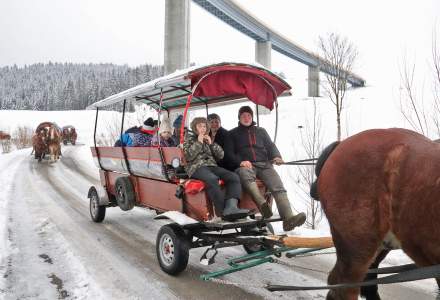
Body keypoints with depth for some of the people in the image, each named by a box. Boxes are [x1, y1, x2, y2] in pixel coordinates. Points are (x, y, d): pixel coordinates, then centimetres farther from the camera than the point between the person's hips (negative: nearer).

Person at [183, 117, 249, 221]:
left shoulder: (208, 139, 29)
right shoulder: (189, 139, 18)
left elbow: (221, 155, 18)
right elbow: (188, 156, -1)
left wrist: (211, 143, 7)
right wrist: (198, 142, -1)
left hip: (212, 165, 5)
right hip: (197, 167, -5)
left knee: (233, 177, -26)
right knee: (212, 179, -40)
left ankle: (231, 207, -46)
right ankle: (223, 211, -43)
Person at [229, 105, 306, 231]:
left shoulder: (261, 131, 29)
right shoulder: (233, 134, 20)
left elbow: (270, 146, 20)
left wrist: (276, 156, -3)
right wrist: (240, 161, -12)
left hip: (264, 164, 3)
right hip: (245, 165, -3)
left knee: (278, 186, -26)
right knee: (244, 173, -41)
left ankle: (288, 218, -43)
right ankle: (263, 204, -59)